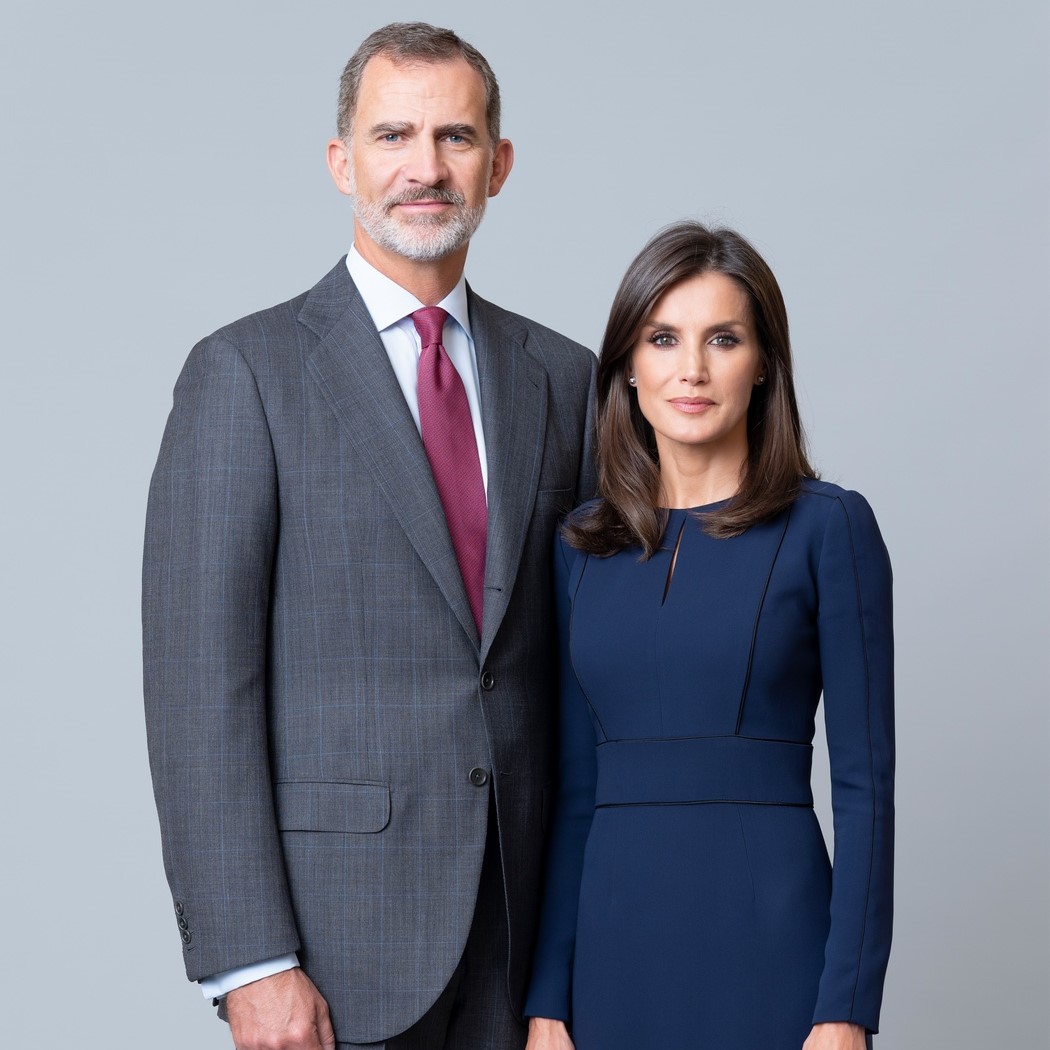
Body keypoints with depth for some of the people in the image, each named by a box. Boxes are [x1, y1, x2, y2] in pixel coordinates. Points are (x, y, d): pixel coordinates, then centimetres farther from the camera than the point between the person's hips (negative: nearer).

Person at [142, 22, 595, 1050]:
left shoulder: (562, 378, 11)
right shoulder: (248, 372, -4)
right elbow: (198, 684, -9)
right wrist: (248, 962, -14)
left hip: (524, 927, 4)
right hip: (335, 922, -4)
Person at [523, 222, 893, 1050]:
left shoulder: (827, 528, -4)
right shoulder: (582, 546, 9)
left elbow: (865, 781, -5)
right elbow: (574, 785, 10)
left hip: (765, 937, -4)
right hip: (614, 941, 4)